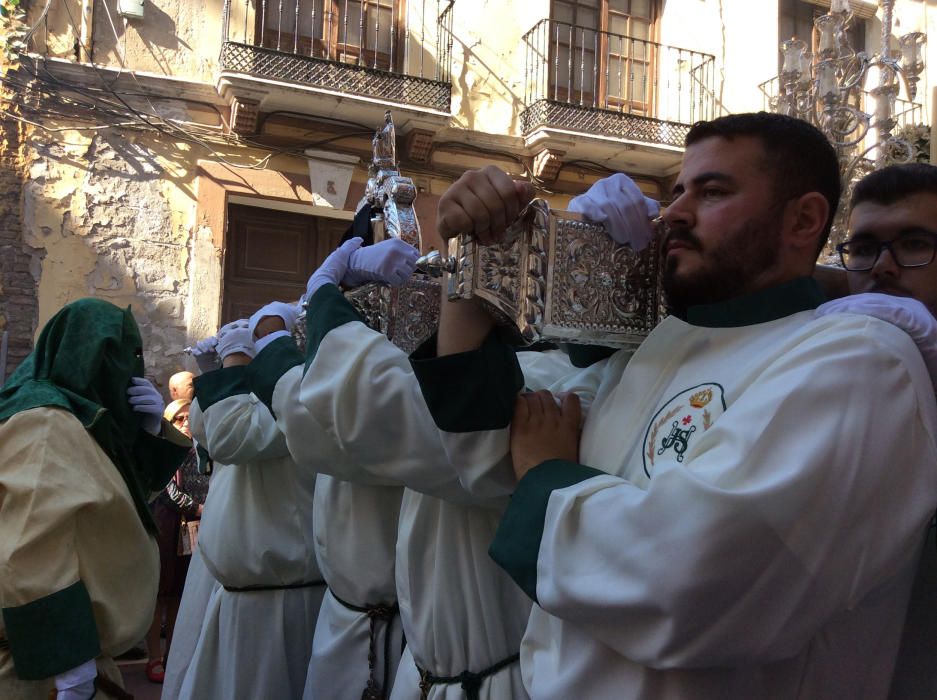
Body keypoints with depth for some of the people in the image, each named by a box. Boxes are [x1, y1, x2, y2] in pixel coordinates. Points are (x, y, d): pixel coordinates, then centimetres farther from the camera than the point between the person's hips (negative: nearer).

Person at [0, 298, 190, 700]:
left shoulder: (80, 417, 11)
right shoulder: (44, 421, -19)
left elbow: (140, 483, 19)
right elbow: (32, 549, -27)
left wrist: (150, 432, -1)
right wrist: (67, 658, -29)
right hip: (38, 647, -9)